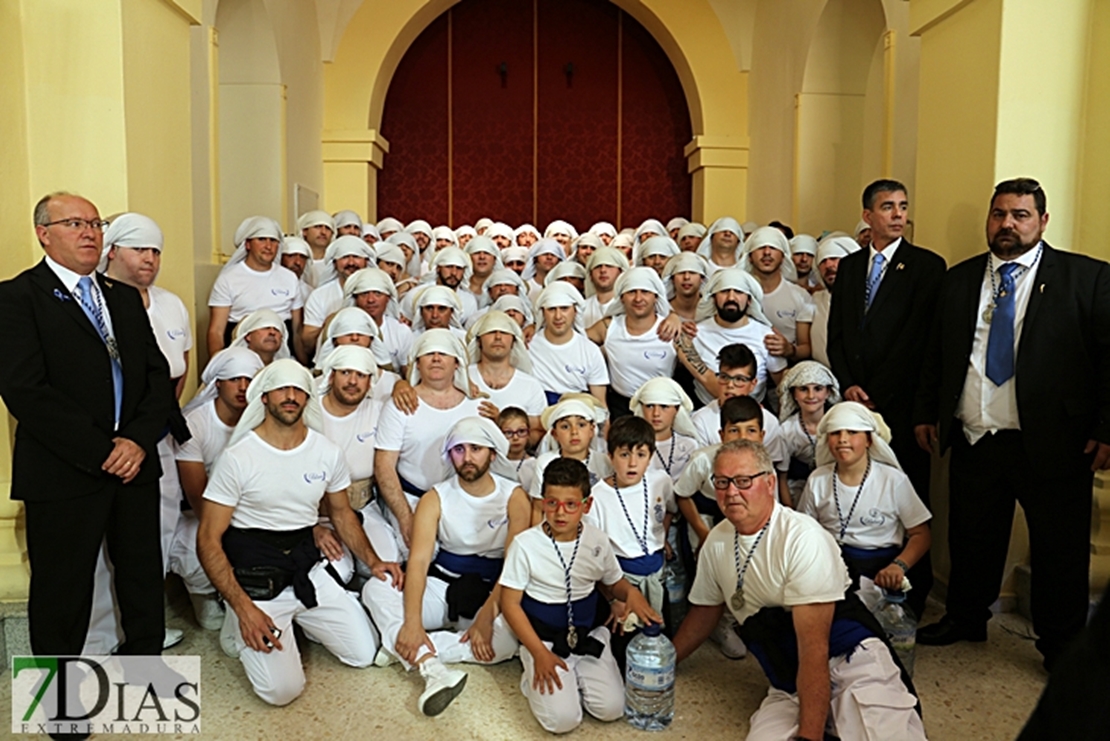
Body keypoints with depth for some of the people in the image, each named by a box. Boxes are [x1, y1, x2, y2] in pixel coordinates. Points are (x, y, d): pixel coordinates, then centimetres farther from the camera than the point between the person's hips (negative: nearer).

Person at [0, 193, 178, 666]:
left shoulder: (125, 298, 14)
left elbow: (157, 374, 9)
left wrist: (140, 439, -7)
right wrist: (101, 451, -16)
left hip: (134, 465, 5)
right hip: (63, 475, -5)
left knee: (144, 576, 14)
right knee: (62, 591, 10)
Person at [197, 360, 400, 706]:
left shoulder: (328, 452, -1)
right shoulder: (238, 457, -13)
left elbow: (341, 512, 15)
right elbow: (208, 540, -12)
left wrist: (372, 560, 1)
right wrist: (244, 608, -21)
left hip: (309, 572, 5)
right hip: (255, 581, -4)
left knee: (366, 653, 0)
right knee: (283, 689, -15)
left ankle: (297, 622, 23)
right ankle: (241, 625, 14)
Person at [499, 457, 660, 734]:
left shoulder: (598, 541, -5)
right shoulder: (525, 544, -14)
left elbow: (615, 583, 10)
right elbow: (511, 603, -9)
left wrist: (632, 592, -15)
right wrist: (539, 653, -15)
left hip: (589, 635, 3)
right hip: (543, 638, -3)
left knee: (612, 708, -11)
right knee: (562, 719, -18)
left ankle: (576, 677, 16)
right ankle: (536, 677, 11)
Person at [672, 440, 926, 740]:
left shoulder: (803, 538, -19)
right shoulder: (716, 541, 2)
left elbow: (814, 648, -21)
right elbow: (704, 613, 19)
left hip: (851, 662, -6)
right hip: (788, 686, 6)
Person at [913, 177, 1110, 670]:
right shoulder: (960, 279, 10)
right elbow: (936, 353, 16)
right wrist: (926, 413, 13)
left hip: (1051, 445, -3)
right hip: (973, 441, 4)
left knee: (1060, 552, 8)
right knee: (970, 539, 16)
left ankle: (1061, 645, 28)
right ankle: (965, 619, 37)